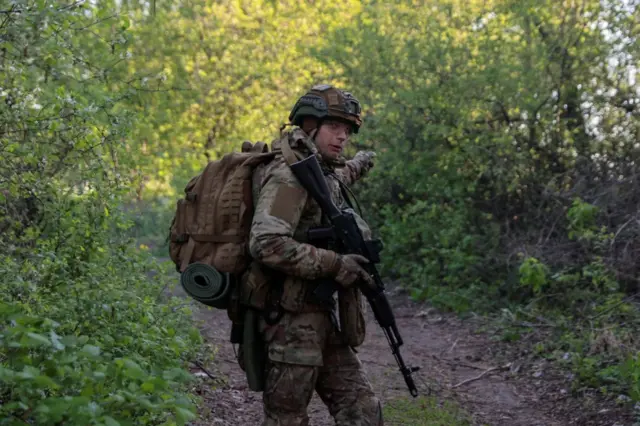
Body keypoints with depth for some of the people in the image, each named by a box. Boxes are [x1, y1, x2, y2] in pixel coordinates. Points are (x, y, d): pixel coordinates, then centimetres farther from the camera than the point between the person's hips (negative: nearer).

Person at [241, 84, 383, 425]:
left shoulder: (321, 171, 14)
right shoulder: (288, 174, -14)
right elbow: (267, 244, -27)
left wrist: (357, 166, 58)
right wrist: (334, 265, -22)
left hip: (322, 317, 9)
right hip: (291, 319, -9)